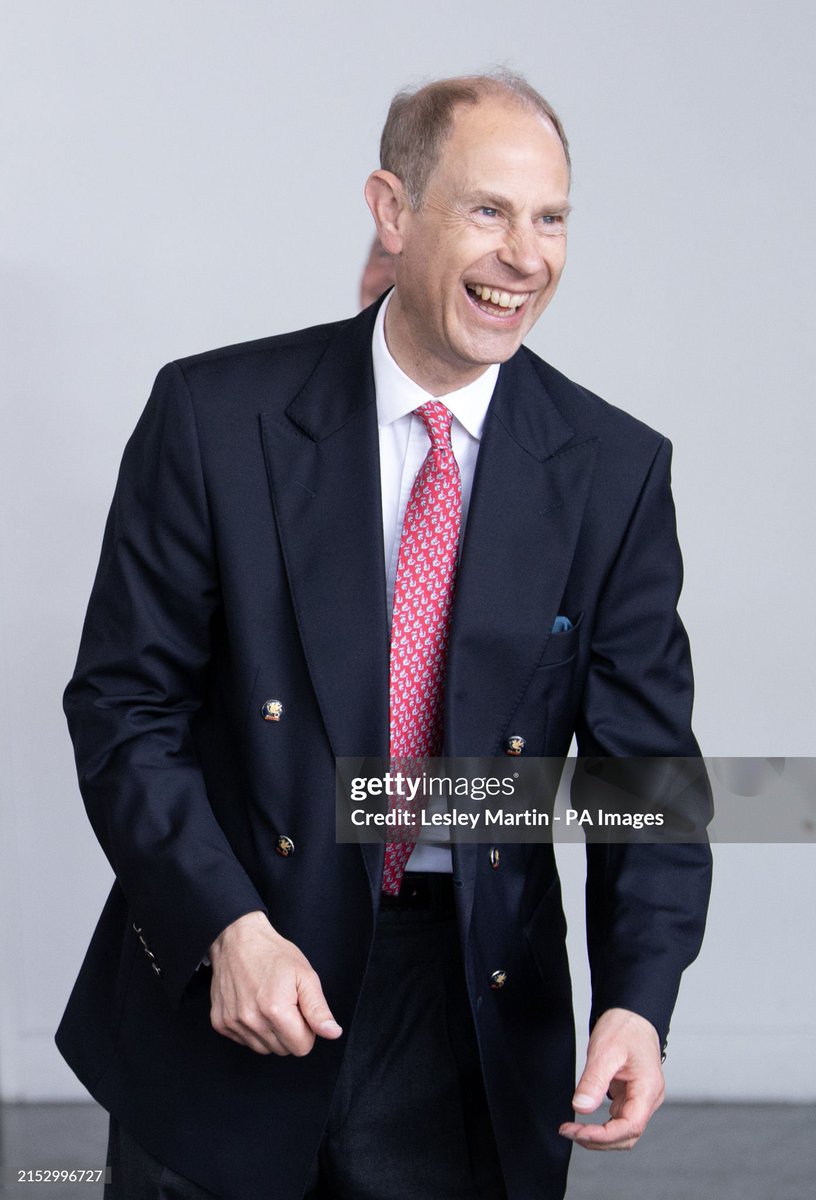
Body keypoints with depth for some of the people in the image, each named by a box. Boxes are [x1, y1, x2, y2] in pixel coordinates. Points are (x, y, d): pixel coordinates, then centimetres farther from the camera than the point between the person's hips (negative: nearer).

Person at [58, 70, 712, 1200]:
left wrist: (637, 1003, -18)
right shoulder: (215, 417, -8)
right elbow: (124, 704, -6)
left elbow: (646, 765, -2)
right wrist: (227, 927, -19)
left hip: (472, 1028, 1)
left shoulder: (616, 470, -2)